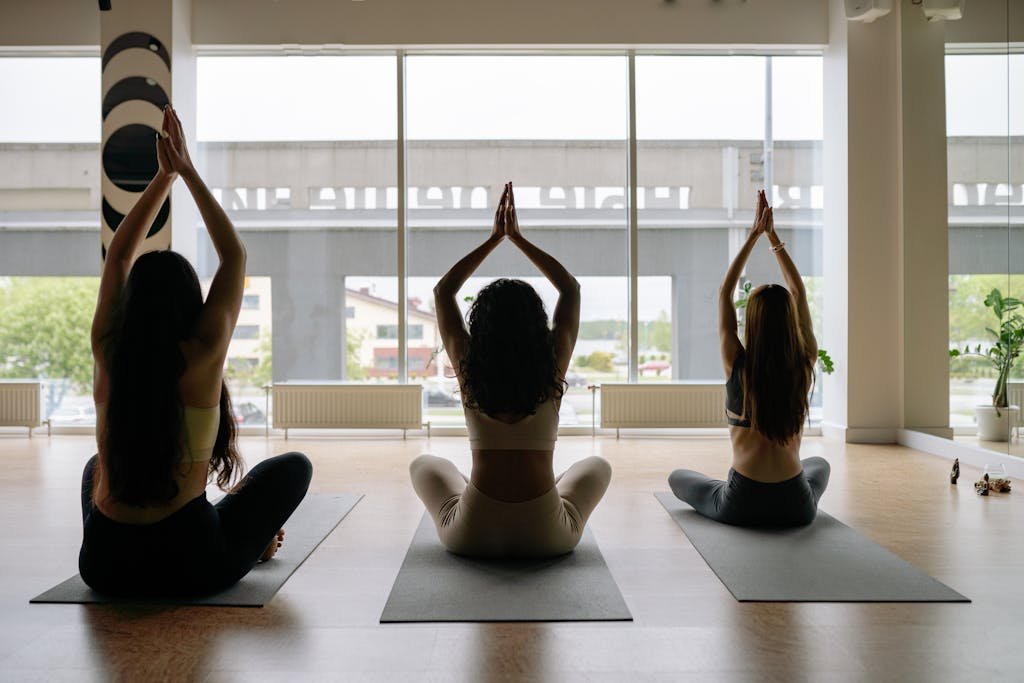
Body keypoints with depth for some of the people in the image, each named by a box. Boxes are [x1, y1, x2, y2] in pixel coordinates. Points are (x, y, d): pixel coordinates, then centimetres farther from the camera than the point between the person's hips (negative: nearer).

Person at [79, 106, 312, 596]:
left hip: (104, 564, 4)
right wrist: (187, 173, 4)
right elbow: (234, 256, -2)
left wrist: (164, 176, 14)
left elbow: (118, 255, 11)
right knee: (294, 466, 15)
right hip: (191, 565, -4)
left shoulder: (108, 353, -5)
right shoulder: (201, 357, -15)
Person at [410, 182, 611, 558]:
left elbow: (442, 291, 9)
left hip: (471, 536, 0)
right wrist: (517, 237, 9)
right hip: (546, 537, 0)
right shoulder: (552, 369, -7)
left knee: (423, 464, 31)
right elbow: (571, 289, 9)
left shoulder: (469, 368, -7)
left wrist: (494, 239, 10)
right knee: (597, 466, 30)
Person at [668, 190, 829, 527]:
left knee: (677, 476, 28)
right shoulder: (805, 365, -7)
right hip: (797, 508, 3)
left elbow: (724, 293, 0)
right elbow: (799, 293, 6)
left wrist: (754, 234, 4)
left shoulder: (738, 365, -12)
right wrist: (772, 236, 10)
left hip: (741, 507, -2)